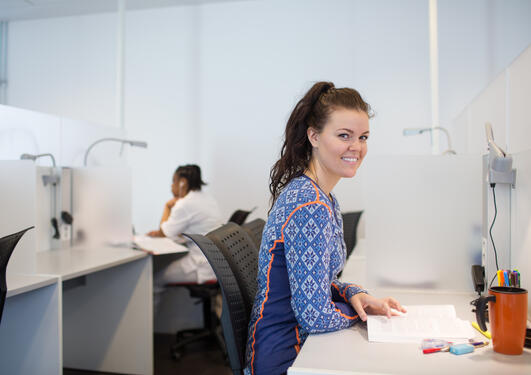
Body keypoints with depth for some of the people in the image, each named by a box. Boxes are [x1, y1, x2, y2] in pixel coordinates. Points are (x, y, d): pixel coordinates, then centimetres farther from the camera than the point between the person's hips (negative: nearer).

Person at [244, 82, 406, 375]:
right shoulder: (310, 207, -26)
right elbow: (315, 316, -23)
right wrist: (360, 310, -6)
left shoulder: (324, 197, 5)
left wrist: (354, 294, -4)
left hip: (304, 344, 9)